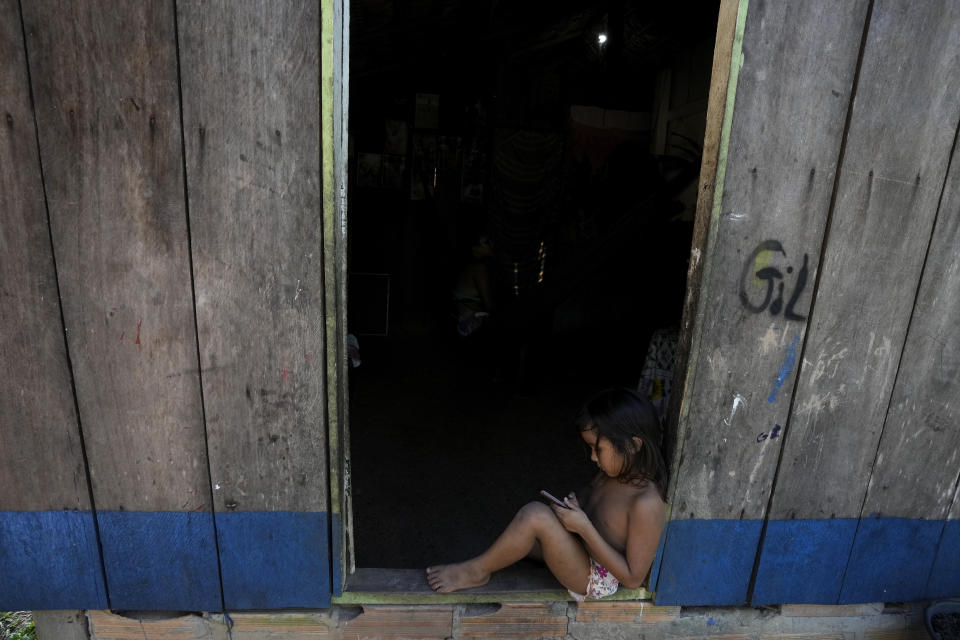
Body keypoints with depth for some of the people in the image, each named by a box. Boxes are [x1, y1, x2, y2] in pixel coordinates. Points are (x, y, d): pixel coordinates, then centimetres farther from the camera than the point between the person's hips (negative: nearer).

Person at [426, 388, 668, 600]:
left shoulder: (647, 503, -29)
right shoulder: (611, 473, -4)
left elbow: (633, 578, -24)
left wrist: (584, 527, -29)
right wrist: (575, 504, -7)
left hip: (593, 581, -9)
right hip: (581, 550, 9)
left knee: (536, 515, -27)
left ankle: (477, 570, -7)